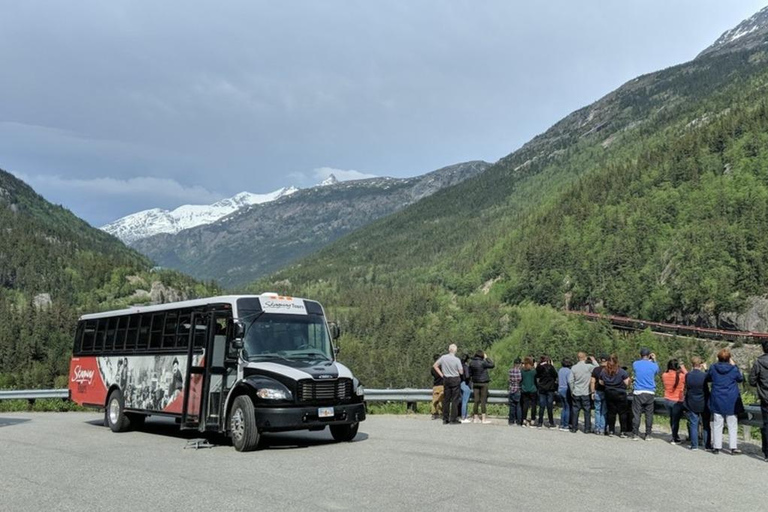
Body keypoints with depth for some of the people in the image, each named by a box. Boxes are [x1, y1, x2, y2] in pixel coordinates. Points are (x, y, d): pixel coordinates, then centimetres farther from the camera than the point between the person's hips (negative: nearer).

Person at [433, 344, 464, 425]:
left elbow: (435, 365, 5)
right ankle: (453, 419, 2)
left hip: (446, 379, 4)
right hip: (455, 380, -4)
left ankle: (445, 419, 13)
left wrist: (441, 374, 8)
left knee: (446, 399, 10)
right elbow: (461, 372, -10)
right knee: (455, 400, 3)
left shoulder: (443, 357, -3)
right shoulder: (457, 360, -14)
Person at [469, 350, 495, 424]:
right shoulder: (483, 362, -15)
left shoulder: (471, 363, 1)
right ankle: (483, 418, 3)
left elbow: (470, 374, 7)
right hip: (483, 383, -5)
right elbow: (492, 365, -5)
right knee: (483, 400, 1)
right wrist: (486, 358, 2)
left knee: (476, 400, 9)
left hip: (475, 383, 5)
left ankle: (475, 418, 12)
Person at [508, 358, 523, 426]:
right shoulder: (520, 371, -13)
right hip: (518, 390, -4)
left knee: (512, 406, 10)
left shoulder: (510, 370, -1)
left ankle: (511, 420, 13)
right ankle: (519, 421, 4)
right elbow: (522, 380, -9)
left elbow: (510, 380, 5)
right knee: (519, 406, 3)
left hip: (512, 390, 4)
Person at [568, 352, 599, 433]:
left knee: (575, 410, 8)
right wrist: (594, 360, 12)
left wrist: (572, 391, 9)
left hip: (576, 393, 2)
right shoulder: (589, 366, -11)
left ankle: (574, 428, 11)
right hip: (586, 393, -2)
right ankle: (587, 429, 8)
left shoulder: (574, 367, -2)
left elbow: (570, 381, -2)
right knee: (587, 411, 6)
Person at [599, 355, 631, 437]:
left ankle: (611, 431, 14)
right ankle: (623, 432, 4)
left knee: (611, 412, 11)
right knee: (622, 413, 5)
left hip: (609, 394, 3)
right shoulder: (621, 371, -13)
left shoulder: (603, 371, -2)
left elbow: (601, 383, 7)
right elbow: (627, 383, -11)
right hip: (620, 394, -3)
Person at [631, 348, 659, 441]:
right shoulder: (653, 365, -1)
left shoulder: (635, 364, -2)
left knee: (636, 414, 2)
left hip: (638, 392, -1)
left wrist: (642, 359, 20)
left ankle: (635, 434, 4)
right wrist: (654, 360, 26)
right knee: (649, 414, 8)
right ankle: (648, 435, 10)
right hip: (650, 393, 1)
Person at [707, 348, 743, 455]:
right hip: (731, 401, -1)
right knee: (732, 425, 7)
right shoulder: (733, 368, -9)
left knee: (717, 424, 7)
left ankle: (717, 447, 8)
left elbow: (708, 378, 11)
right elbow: (741, 379, 9)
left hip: (717, 401, 1)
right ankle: (733, 447, 5)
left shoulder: (713, 368, -5)